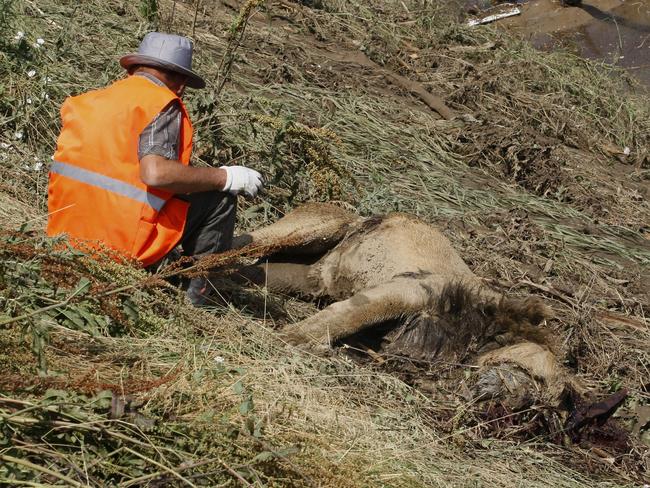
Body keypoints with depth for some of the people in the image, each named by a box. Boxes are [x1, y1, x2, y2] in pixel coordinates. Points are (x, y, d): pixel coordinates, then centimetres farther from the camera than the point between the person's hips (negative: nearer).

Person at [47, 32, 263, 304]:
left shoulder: (87, 101, 12)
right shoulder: (163, 105, -8)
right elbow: (156, 173, -24)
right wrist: (226, 177, -12)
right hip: (124, 244, -8)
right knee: (220, 197, 7)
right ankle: (198, 292, 7)